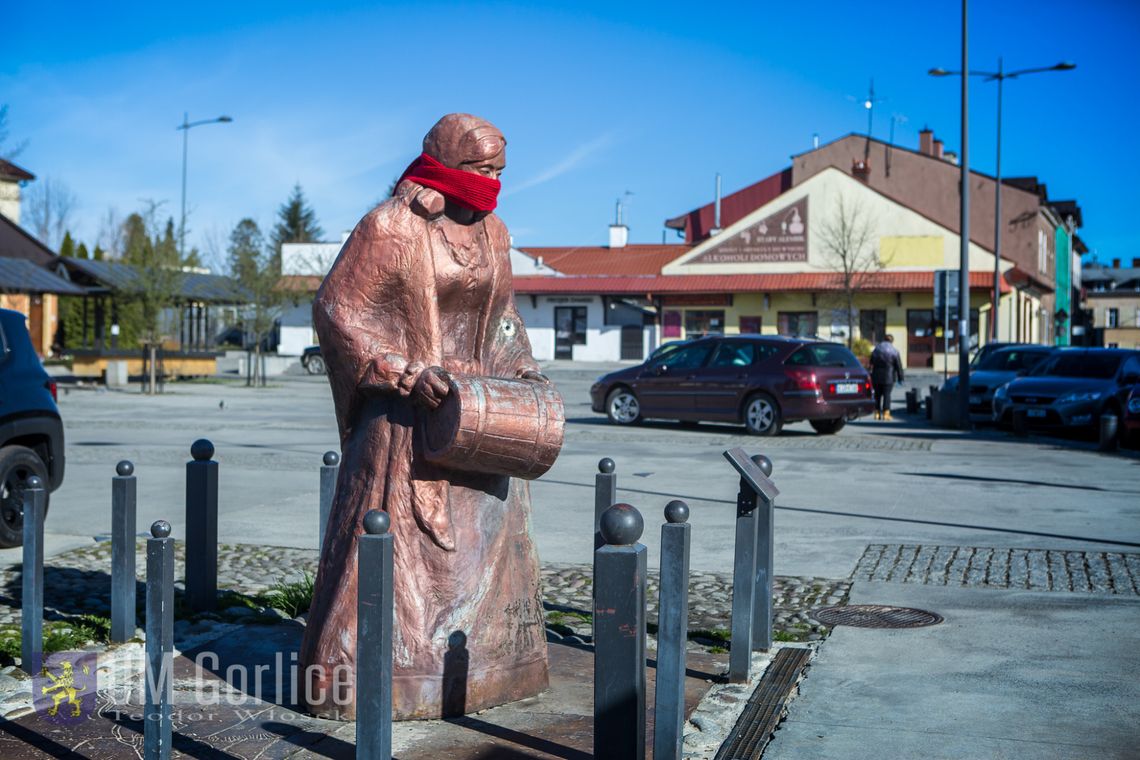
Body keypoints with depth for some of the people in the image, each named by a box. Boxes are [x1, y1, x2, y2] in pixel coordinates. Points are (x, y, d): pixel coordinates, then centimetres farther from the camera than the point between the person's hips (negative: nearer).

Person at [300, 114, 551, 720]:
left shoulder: (491, 232, 10)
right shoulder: (390, 226, -11)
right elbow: (336, 309, -12)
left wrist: (519, 366, 5)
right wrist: (409, 373, -20)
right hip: (406, 416, -7)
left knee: (484, 535, 14)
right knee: (393, 540, -6)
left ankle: (480, 667, 29)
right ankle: (361, 678, 6)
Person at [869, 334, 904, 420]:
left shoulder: (875, 350, 8)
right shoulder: (894, 351, -4)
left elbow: (871, 364, 11)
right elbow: (898, 366, -3)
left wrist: (871, 375, 16)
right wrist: (900, 377, 3)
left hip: (876, 377, 3)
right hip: (889, 377, -3)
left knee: (877, 394, 10)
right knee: (887, 394, 0)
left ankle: (877, 413, 9)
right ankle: (886, 413, -2)